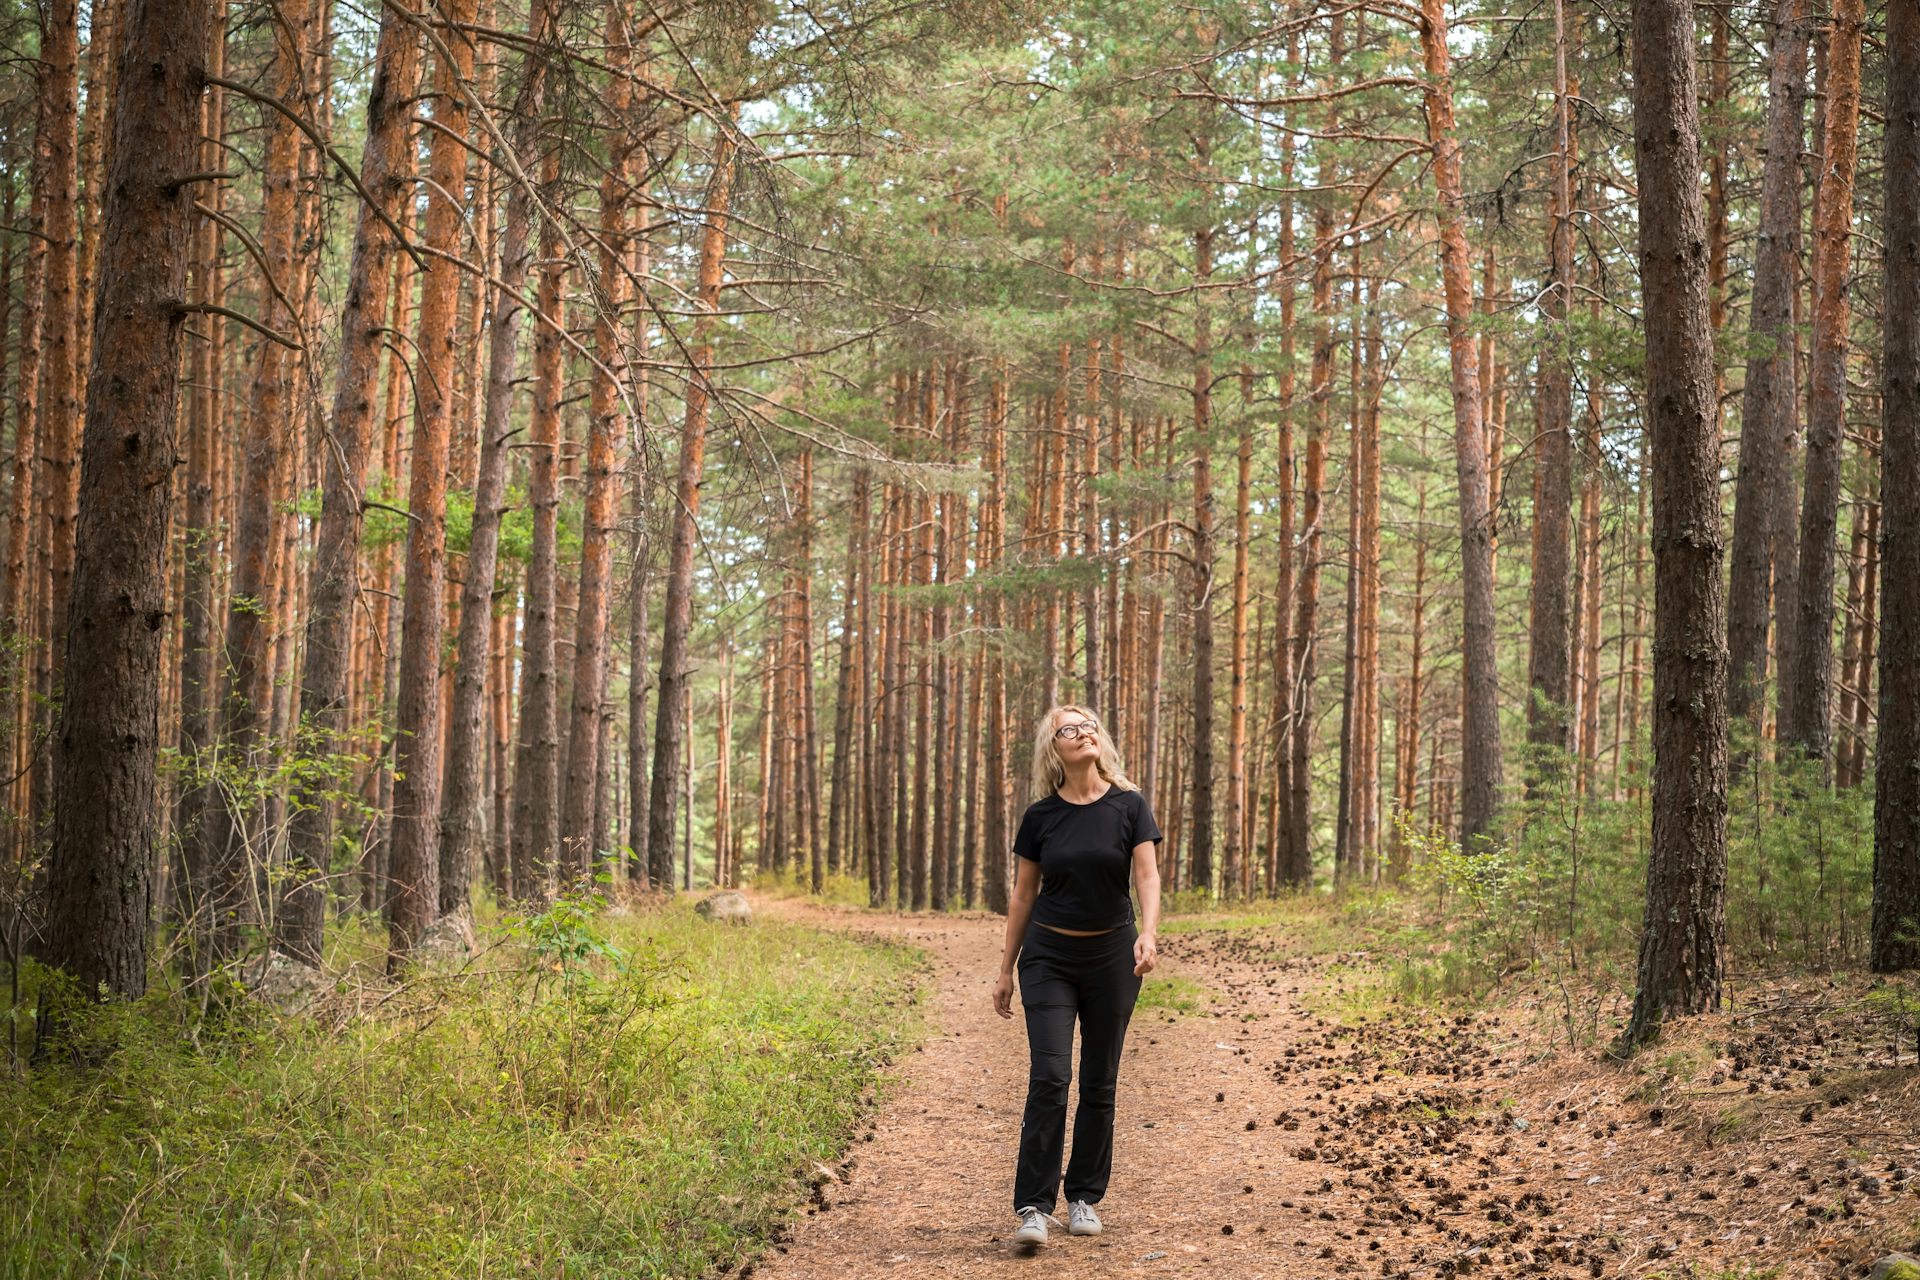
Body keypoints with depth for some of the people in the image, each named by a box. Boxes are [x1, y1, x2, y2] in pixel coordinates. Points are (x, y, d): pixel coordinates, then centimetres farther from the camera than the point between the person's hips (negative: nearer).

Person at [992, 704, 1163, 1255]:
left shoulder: (1130, 807, -4)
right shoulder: (1041, 816, 0)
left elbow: (1148, 877, -13)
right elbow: (1023, 895, 6)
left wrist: (1147, 934, -31)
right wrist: (1005, 970, 7)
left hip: (1111, 957, 0)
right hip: (1049, 957, 0)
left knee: (1099, 1083, 7)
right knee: (1049, 1077, -12)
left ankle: (1084, 1199, 20)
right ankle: (1033, 1207, -11)